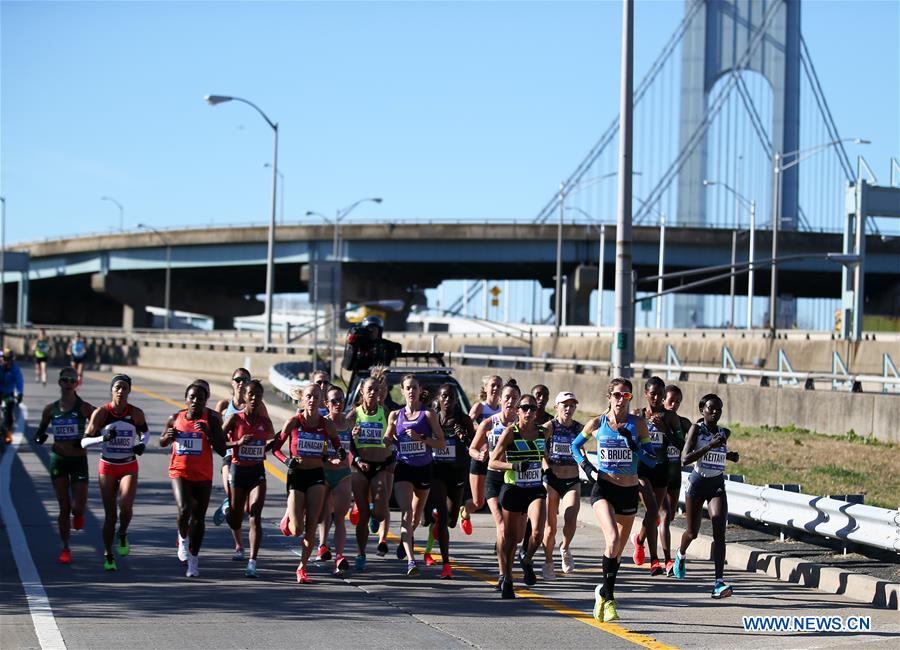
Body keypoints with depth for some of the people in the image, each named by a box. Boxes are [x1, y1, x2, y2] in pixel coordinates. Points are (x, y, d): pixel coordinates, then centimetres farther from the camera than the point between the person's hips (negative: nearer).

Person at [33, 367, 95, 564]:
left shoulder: (84, 408, -5)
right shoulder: (51, 409, 2)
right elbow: (41, 429, 16)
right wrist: (39, 436, -6)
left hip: (79, 460, -2)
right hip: (58, 460, 2)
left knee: (79, 507, -9)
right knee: (64, 508, 3)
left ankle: (78, 514, 30)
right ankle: (65, 549, 15)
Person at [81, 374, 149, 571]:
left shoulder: (136, 413, -6)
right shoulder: (101, 413, -10)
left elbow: (145, 432, 13)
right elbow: (84, 441, -9)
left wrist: (142, 444, -8)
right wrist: (103, 438, -26)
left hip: (129, 467, 0)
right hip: (107, 467, 0)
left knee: (126, 506, -22)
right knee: (110, 514, 0)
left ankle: (122, 535, 10)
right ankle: (108, 556, 15)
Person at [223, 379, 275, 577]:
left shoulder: (265, 422, 2)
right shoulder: (235, 418, -6)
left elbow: (272, 438, 22)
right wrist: (237, 442, -20)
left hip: (257, 472, 1)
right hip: (238, 470, -1)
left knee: (255, 516, -14)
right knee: (235, 518, 9)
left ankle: (252, 563, -18)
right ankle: (239, 544, 47)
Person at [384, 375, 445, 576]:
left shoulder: (428, 414, -3)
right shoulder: (395, 415, 4)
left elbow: (441, 443, -6)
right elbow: (387, 440, 15)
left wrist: (420, 438, -19)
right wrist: (388, 440, -8)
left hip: (424, 469, 0)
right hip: (403, 469, 0)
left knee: (417, 514, 17)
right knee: (406, 512, -17)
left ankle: (407, 537, 49)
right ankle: (411, 560, -25)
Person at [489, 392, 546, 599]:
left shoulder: (542, 432, 4)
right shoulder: (510, 432, -7)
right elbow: (492, 462, -8)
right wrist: (514, 466, -21)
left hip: (535, 490, 2)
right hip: (513, 489, -2)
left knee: (537, 532, -19)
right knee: (511, 537, 5)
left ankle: (527, 561, 10)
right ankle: (507, 579, 21)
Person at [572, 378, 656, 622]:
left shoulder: (638, 424, 0)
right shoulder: (597, 424, 0)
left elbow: (652, 460, -1)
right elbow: (575, 445, 17)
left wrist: (634, 445, -17)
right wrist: (587, 467, 1)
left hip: (629, 491, 2)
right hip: (603, 489, -2)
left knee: (619, 548, 13)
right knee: (613, 540, -24)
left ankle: (604, 593, 34)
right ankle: (608, 597, -13)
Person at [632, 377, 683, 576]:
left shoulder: (670, 416, 2)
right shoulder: (636, 415, 2)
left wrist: (664, 429, -16)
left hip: (661, 468, 2)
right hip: (641, 467, -2)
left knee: (654, 514, 10)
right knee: (652, 510, -18)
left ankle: (640, 539, 44)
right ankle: (654, 560, -15)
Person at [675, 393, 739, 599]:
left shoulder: (724, 433, 7)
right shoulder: (696, 428, -8)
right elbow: (685, 459, -19)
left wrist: (731, 456, 6)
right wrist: (710, 446, -26)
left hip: (717, 485, 3)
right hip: (697, 483, -2)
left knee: (719, 532, -15)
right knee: (693, 532, 12)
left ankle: (719, 583, -21)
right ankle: (681, 555, 50)